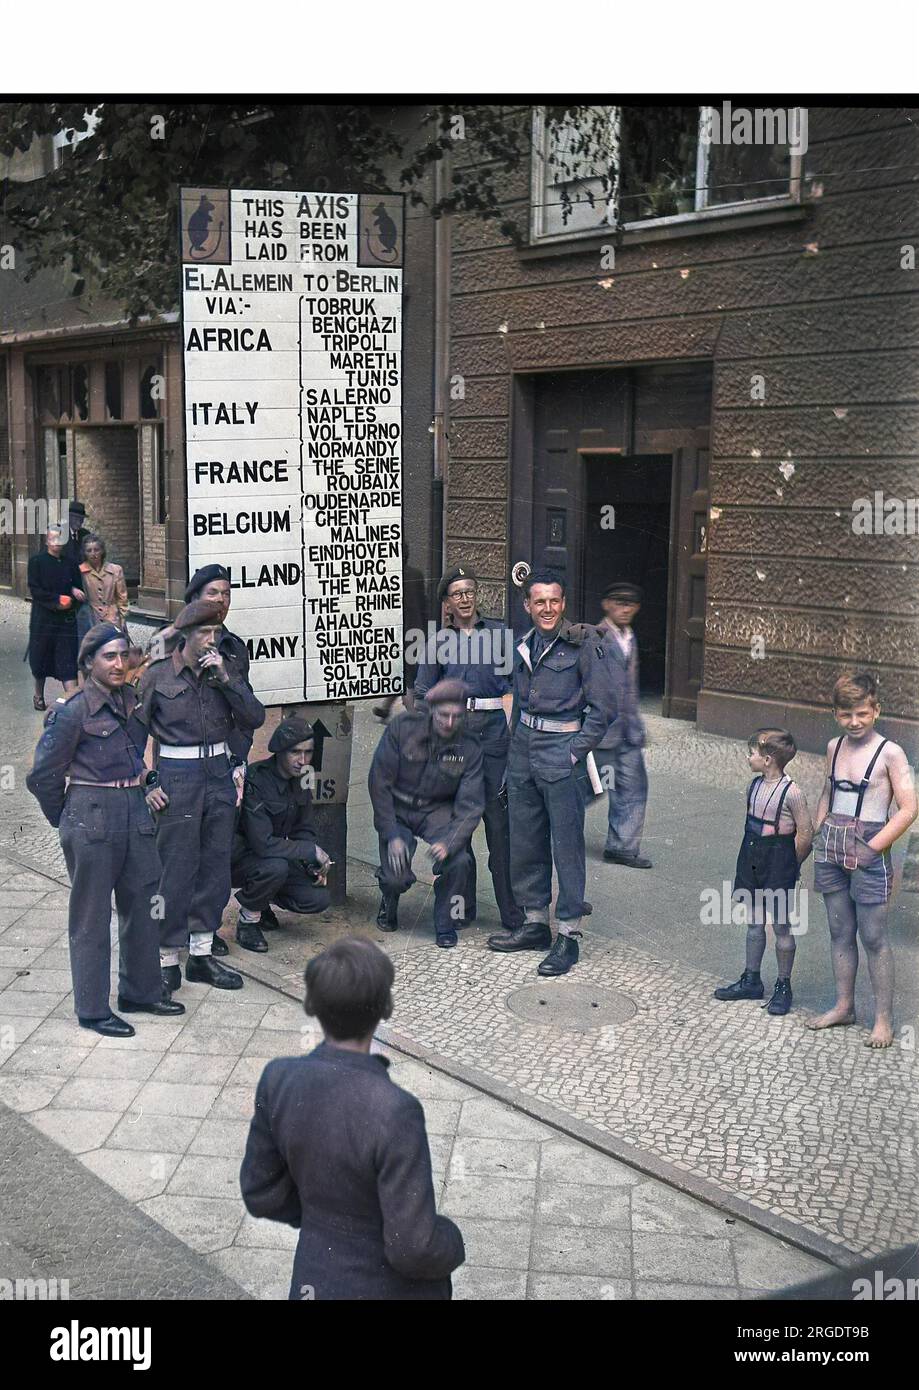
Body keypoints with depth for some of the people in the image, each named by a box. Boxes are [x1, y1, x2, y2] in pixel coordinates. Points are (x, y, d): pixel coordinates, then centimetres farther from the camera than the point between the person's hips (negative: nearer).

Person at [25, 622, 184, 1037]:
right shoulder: (74, 711, -11)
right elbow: (43, 775, -6)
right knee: (91, 916, 3)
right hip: (92, 820, -7)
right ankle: (92, 1009, 13)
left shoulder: (131, 701, 8)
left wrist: (140, 789, 15)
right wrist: (66, 819, 3)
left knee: (143, 905, 13)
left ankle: (142, 991, 28)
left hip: (135, 813, 7)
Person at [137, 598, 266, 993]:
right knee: (177, 871, -4)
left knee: (215, 867, 8)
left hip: (219, 773, 5)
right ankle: (167, 962, 6)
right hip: (177, 777, -5)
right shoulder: (157, 675, -4)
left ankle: (201, 955, 19)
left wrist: (225, 678, -11)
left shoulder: (225, 671, 8)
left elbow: (254, 719, -1)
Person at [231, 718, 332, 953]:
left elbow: (303, 830, 8)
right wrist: (313, 852, -26)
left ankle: (261, 900, 15)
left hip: (276, 855, 7)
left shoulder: (300, 779, -3)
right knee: (275, 867, -37)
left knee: (319, 898, -11)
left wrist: (315, 867, -8)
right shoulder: (255, 781, -27)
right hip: (238, 858, -7)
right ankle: (248, 920, -10)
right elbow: (263, 844, -33)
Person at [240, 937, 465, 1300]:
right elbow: (414, 1248, -28)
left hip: (320, 1282, 5)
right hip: (393, 1295, -4)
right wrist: (450, 1246, -5)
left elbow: (262, 1193, -4)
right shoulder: (394, 1113, -35)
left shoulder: (279, 1079, -18)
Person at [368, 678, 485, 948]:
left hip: (438, 811, 1)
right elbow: (379, 783, -14)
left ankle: (446, 924, 0)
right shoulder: (402, 729, -17)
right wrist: (392, 835, -20)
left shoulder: (469, 748, -13)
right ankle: (389, 900, 20)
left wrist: (449, 843, -31)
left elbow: (470, 806, -14)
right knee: (398, 876, -20)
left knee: (458, 860, -27)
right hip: (396, 809, -1)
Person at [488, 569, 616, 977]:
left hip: (562, 752, -7)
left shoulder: (584, 643, -8)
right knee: (525, 843, 12)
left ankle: (569, 936, 4)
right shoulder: (526, 645, 12)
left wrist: (576, 752, -13)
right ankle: (535, 924, 25)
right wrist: (515, 750, 16)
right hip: (523, 749, 7)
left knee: (567, 846, -3)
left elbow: (603, 706, -10)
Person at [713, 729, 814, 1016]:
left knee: (781, 927, 5)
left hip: (779, 864, -7)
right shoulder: (755, 785, 3)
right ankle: (751, 980, 27)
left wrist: (790, 865, -5)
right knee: (754, 923, 16)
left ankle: (783, 987, 17)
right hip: (752, 860, 7)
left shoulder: (791, 793, -19)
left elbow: (805, 834, -14)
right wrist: (755, 855, 8)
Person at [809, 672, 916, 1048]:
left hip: (867, 852, -5)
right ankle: (844, 1006, 25)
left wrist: (872, 848, -16)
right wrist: (819, 835, 11)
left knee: (873, 938, -1)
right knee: (840, 933, 13)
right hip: (831, 849, 6)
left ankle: (883, 1019, 8)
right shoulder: (834, 747, 7)